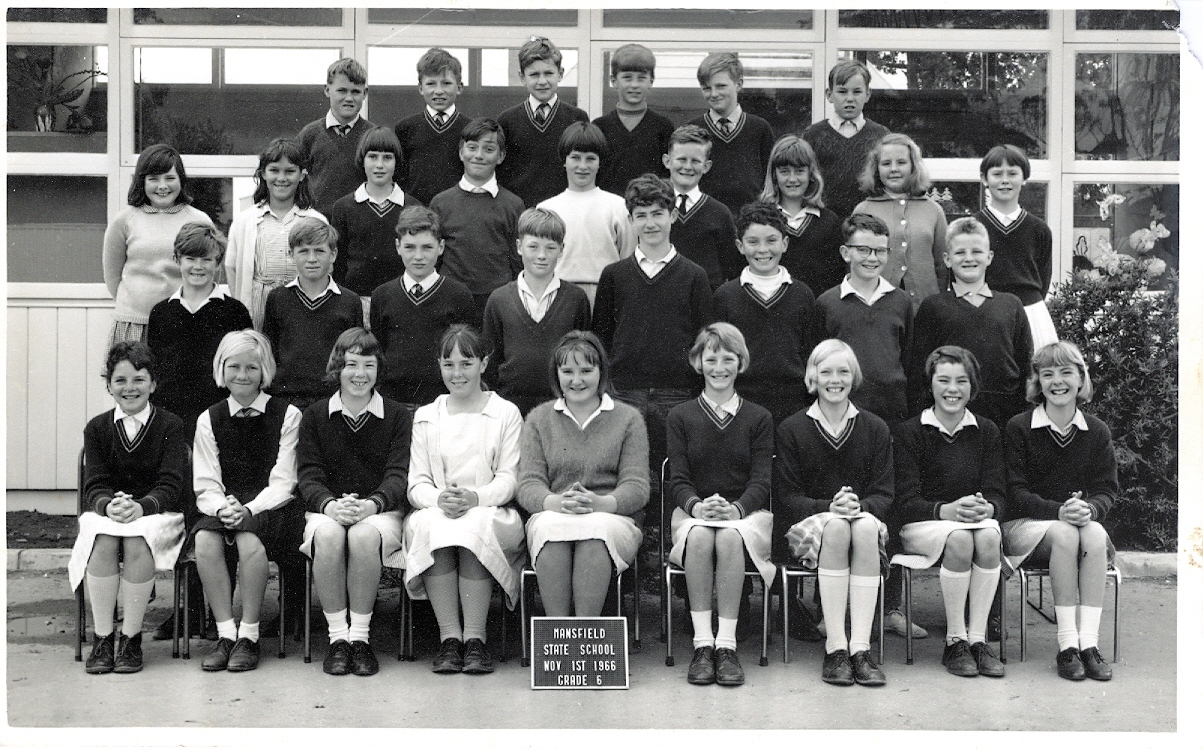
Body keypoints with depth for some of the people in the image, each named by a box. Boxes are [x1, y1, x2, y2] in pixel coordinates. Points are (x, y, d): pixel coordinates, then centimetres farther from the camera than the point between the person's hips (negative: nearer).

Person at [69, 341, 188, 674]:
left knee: (138, 540, -35)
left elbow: (171, 486, -8)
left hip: (158, 514, -2)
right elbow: (94, 486, 1)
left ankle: (131, 639, -25)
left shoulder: (170, 426, 1)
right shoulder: (97, 428, 9)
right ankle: (102, 638, -26)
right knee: (102, 540, -32)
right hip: (106, 514, 2)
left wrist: (140, 506, -28)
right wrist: (109, 506, -23)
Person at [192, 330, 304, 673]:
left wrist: (248, 509, -21)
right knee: (205, 538, -30)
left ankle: (249, 636, -21)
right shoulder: (209, 420, 12)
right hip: (224, 510, 3)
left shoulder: (287, 415, 3)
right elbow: (205, 487, 6)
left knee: (249, 538, -34)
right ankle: (226, 634, -20)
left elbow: (282, 483, -4)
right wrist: (222, 507, -17)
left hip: (272, 511, -3)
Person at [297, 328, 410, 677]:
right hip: (327, 510, 1)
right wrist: (330, 504, -22)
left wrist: (372, 504, -25)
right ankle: (338, 636, -24)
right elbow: (308, 475, 0)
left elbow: (398, 475, -4)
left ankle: (360, 636, -23)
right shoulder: (314, 416, 10)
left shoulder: (396, 416, 6)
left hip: (381, 511, -1)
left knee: (364, 535, -35)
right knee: (328, 534, -34)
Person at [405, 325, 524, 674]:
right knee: (430, 524, -34)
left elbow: (509, 479, 1)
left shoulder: (506, 413, 12)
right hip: (436, 512, 2)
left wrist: (475, 498, -21)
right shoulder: (425, 417, 19)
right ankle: (449, 637, -32)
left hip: (492, 516, -2)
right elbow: (417, 483, 9)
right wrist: (438, 498, -16)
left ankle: (475, 637, -33)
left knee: (475, 526, -37)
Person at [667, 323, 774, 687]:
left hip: (746, 513, 0)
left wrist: (736, 508, -21)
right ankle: (702, 643, -33)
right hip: (694, 512, 0)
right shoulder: (681, 417, 12)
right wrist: (697, 506, -20)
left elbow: (762, 480, 0)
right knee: (699, 536, -35)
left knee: (730, 537, -35)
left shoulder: (759, 418, 10)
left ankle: (727, 644, -34)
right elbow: (678, 479, 3)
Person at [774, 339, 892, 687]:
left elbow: (884, 494, 5)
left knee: (866, 527, -34)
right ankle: (835, 647, -36)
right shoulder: (791, 430, 6)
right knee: (835, 526, -35)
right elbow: (786, 497, -1)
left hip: (865, 521, 2)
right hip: (806, 525, -1)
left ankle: (860, 646, -37)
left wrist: (860, 506, -18)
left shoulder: (875, 429, 12)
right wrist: (829, 507, -19)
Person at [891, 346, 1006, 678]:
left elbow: (997, 494, 2)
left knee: (988, 536, -32)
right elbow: (905, 501, -9)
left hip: (977, 519, 3)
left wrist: (986, 509, -23)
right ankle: (955, 641, -24)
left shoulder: (986, 432, 10)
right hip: (919, 526, -3)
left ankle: (977, 639, -26)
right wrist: (946, 510, -28)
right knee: (959, 538, -35)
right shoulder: (909, 432, -1)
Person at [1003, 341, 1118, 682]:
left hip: (1083, 522, 3)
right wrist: (1059, 510, -25)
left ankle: (1088, 642, -34)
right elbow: (1014, 492, -9)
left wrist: (1088, 508, -20)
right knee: (1065, 534, -34)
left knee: (1095, 533, -31)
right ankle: (1067, 645, -33)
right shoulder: (1018, 428, -3)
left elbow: (1107, 489, 4)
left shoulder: (1097, 432, 8)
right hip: (1023, 525, -3)